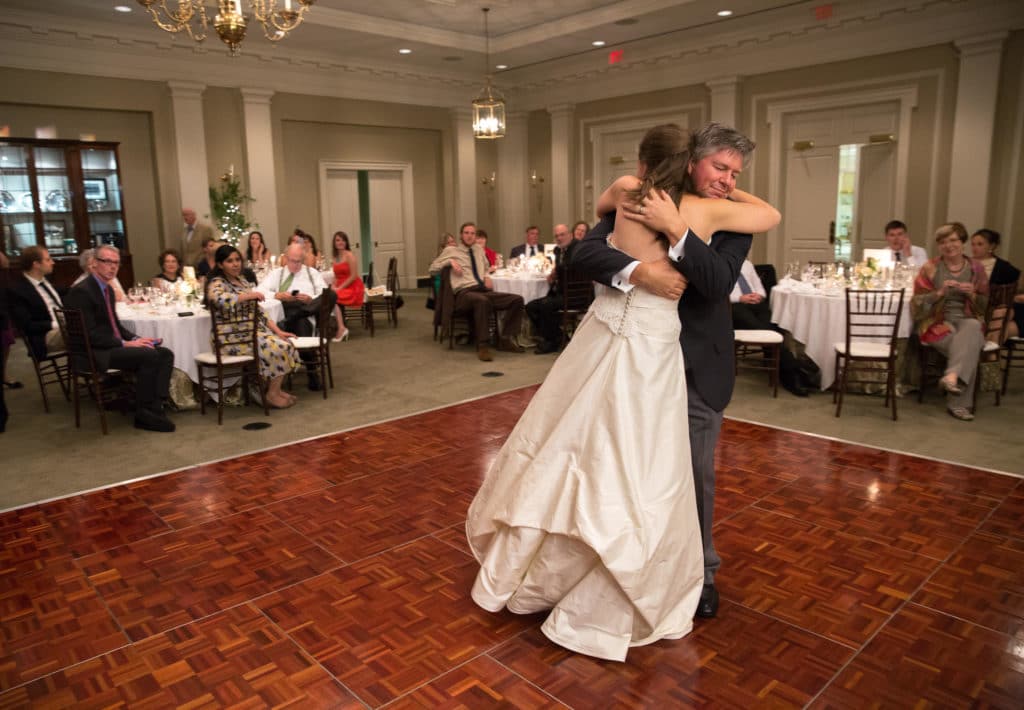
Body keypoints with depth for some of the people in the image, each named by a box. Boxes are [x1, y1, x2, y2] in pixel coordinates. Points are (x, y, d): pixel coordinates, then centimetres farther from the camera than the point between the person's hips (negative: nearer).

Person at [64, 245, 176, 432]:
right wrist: (125, 344, -20)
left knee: (165, 354, -10)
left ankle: (155, 407, -18)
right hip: (93, 353, -9)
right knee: (149, 356, -27)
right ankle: (143, 415, -15)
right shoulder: (81, 292, -13)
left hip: (113, 346, 9)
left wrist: (135, 339, 3)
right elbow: (89, 334, -20)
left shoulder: (108, 289, 16)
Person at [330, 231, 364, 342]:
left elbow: (354, 276, -14)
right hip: (340, 288, 7)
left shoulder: (349, 255, -8)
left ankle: (341, 328, -22)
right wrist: (334, 287, -2)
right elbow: (336, 276, 18)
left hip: (353, 288, -7)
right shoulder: (336, 257, 15)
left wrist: (339, 288, -16)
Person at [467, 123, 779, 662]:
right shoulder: (705, 212, -4)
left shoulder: (627, 192, -1)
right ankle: (598, 612, 22)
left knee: (558, 457, 14)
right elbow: (771, 215, 15)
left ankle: (516, 577, 33)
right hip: (651, 355, -2)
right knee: (635, 481, 9)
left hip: (599, 342, 2)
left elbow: (600, 204, 24)